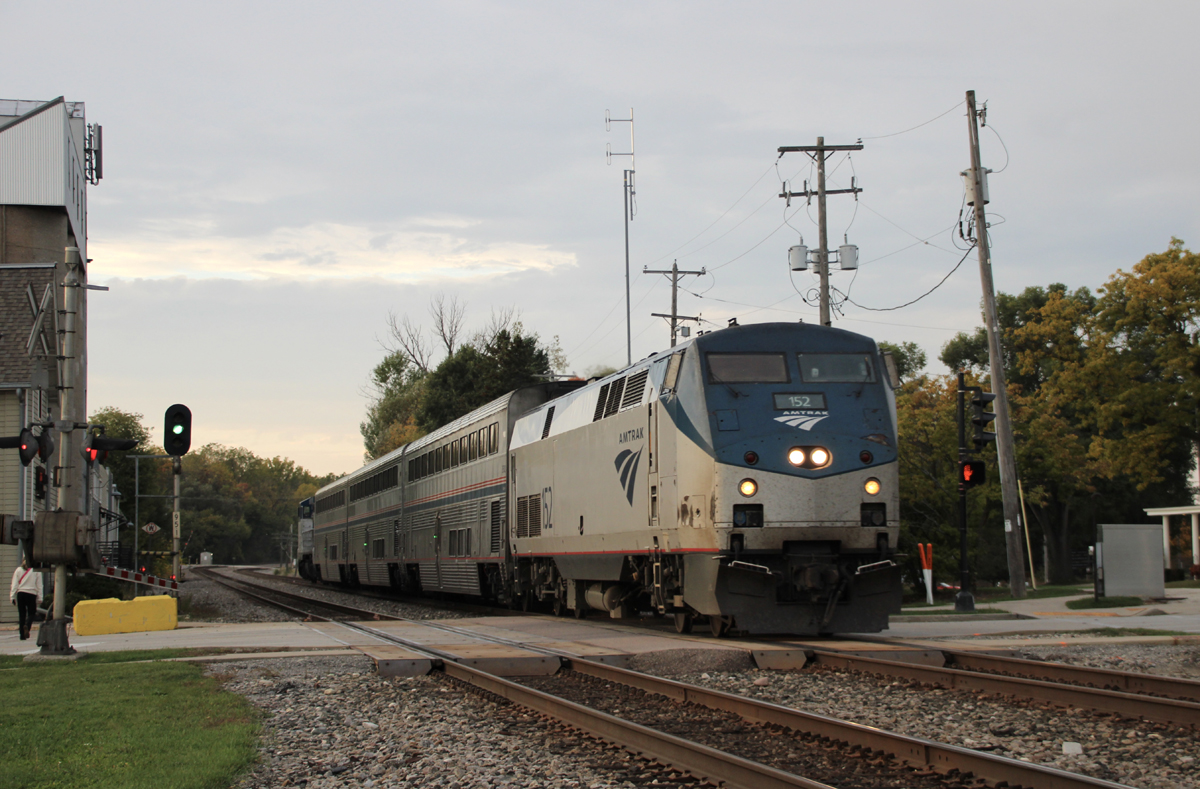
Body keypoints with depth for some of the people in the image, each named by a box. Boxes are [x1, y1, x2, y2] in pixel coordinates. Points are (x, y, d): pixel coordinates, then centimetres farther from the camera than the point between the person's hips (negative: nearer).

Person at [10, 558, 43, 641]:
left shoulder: (18, 570, 7)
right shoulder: (36, 570, 3)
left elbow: (14, 585, 4)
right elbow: (39, 585, 3)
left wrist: (12, 596, 6)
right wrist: (39, 598, 5)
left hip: (20, 593, 2)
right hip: (32, 594, -2)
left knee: (21, 614, 7)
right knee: (31, 613, 6)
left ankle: (22, 635, 5)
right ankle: (27, 626, -26)